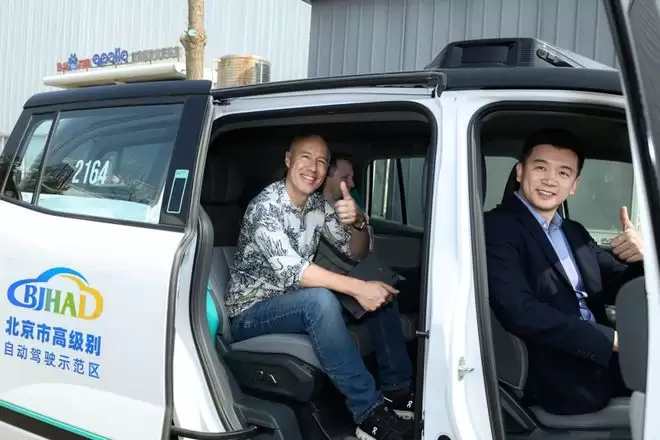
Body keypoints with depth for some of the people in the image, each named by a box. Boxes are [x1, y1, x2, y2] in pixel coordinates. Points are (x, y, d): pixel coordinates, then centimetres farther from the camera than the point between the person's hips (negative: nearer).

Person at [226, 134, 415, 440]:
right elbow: (289, 269, -32)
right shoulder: (265, 206, -20)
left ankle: (399, 389, -2)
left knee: (378, 288, -4)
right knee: (320, 300, -36)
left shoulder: (318, 205, 2)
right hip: (250, 313, -8)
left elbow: (357, 253, 4)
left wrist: (357, 222, -20)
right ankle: (369, 413, -29)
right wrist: (357, 288, -38)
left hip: (294, 303, 8)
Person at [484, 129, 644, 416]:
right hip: (560, 378, -7)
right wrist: (612, 340, -20)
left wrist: (639, 258, -11)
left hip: (602, 360, 8)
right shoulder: (497, 227, -9)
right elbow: (519, 311, -21)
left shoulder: (575, 232, 17)